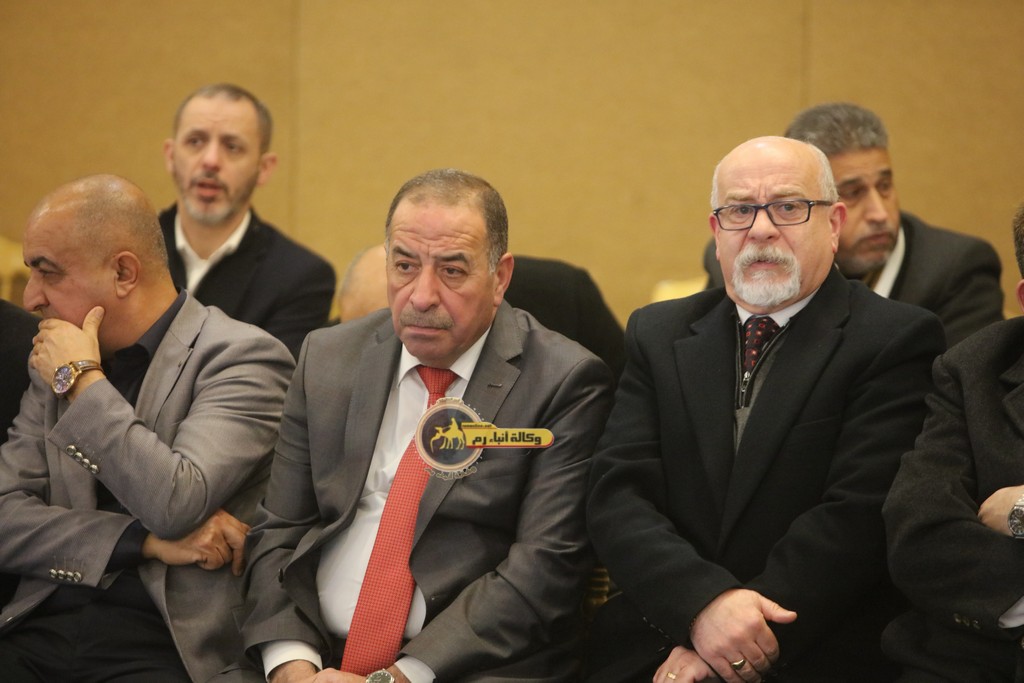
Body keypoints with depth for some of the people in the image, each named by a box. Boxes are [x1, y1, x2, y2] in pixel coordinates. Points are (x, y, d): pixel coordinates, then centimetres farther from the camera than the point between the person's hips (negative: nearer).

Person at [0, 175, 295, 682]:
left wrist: (84, 381, -6)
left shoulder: (241, 357, -3)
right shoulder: (55, 366, 15)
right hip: (41, 630, 5)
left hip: (166, 642, -4)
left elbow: (174, 506, -16)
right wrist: (147, 541, -8)